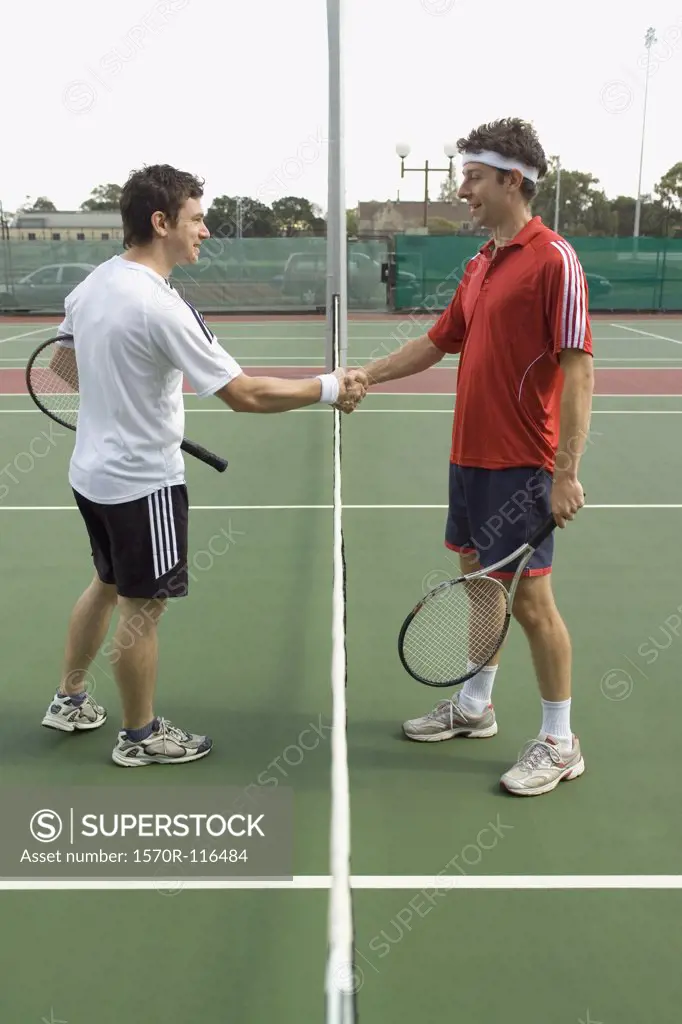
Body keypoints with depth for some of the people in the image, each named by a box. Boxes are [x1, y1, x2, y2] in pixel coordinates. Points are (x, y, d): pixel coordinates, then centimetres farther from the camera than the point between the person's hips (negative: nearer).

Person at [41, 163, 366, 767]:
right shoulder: (161, 307, -25)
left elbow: (66, 360, 18)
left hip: (92, 470, 9)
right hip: (143, 481, -9)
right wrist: (328, 389, -15)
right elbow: (245, 395, -25)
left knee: (108, 586, 25)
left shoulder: (91, 285, 2)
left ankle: (70, 701, 39)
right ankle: (141, 736, 23)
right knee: (143, 608, 6)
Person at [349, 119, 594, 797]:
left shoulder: (553, 259, -13)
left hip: (521, 467, -8)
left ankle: (559, 742, 15)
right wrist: (368, 374, 12)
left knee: (529, 597, -1)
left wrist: (566, 473, -22)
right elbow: (437, 343, 22)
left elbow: (578, 368, -18)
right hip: (470, 456, 8)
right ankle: (474, 707, 34)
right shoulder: (481, 265, 13)